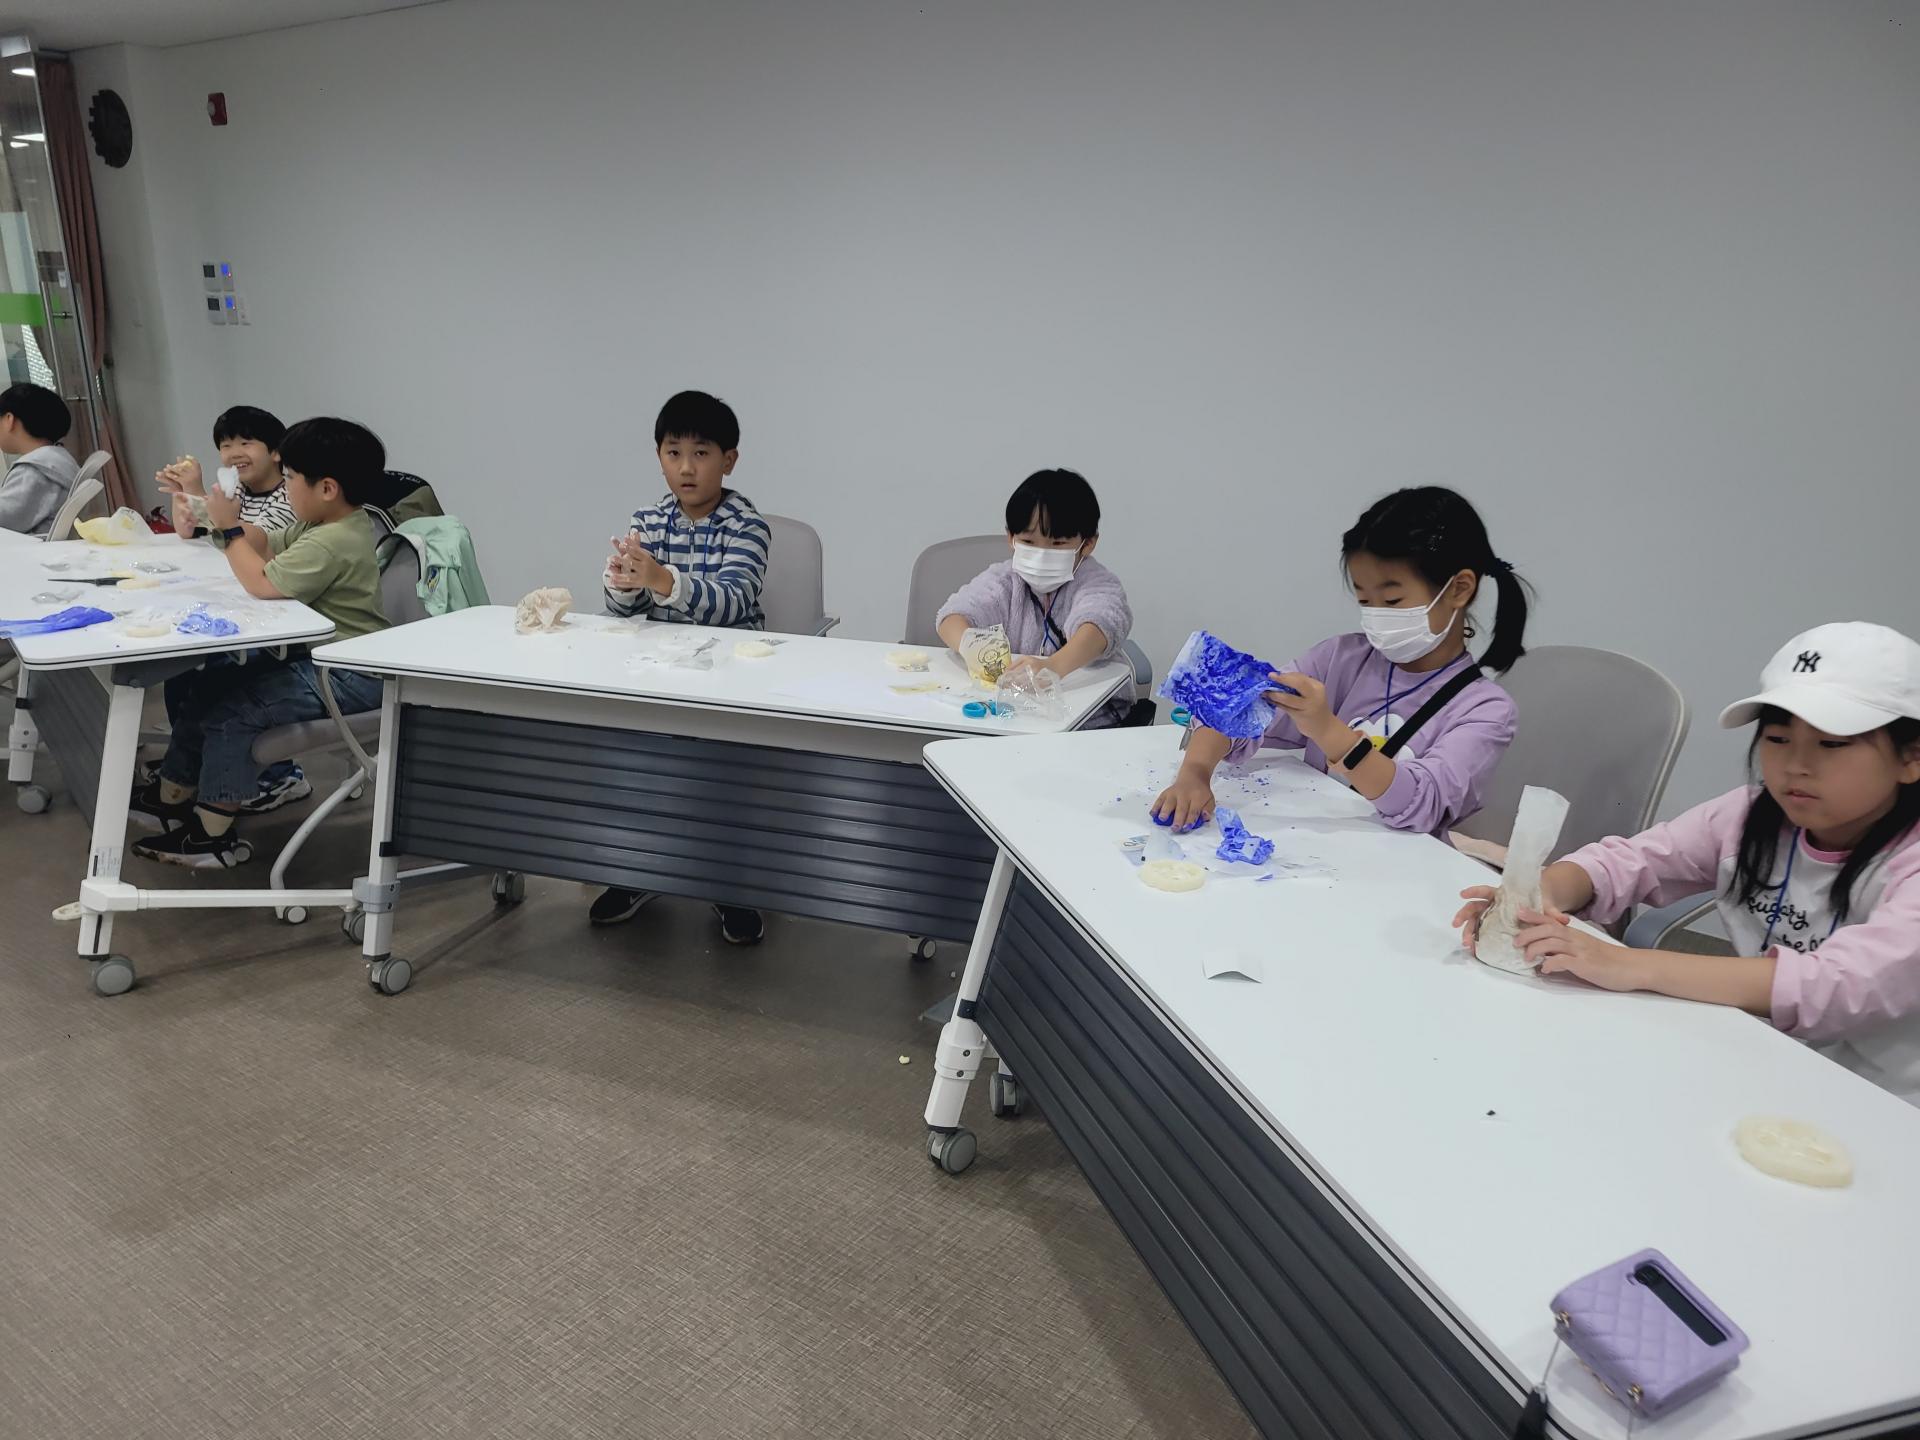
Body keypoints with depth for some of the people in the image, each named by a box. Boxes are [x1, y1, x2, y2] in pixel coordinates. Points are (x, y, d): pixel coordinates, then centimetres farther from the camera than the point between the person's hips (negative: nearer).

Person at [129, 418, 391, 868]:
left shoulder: (331, 543, -24)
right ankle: (172, 798, 26)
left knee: (228, 711, -16)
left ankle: (214, 836, -2)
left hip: (347, 676, -11)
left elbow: (262, 584, -27)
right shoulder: (324, 524, 9)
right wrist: (227, 520, 6)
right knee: (204, 684, 12)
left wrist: (229, 529, -15)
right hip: (315, 656, 11)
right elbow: (265, 544, 22)